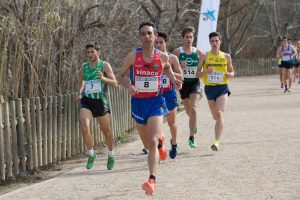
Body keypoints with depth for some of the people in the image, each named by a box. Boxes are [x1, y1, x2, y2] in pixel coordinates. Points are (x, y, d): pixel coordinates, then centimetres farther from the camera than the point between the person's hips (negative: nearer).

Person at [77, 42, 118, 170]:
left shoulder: (104, 65, -3)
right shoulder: (84, 66, 8)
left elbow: (115, 84, -9)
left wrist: (103, 78, -26)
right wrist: (80, 93, 8)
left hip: (100, 102, -2)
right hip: (86, 102, 2)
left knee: (106, 131, 12)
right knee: (84, 128, -20)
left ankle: (111, 155, 36)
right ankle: (91, 154, 1)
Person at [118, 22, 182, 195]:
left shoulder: (163, 57, -3)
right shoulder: (133, 56, -6)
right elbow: (121, 76, 4)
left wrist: (174, 80, 1)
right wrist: (129, 86, -17)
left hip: (156, 102, -2)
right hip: (138, 102, 2)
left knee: (152, 142, -19)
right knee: (148, 144, 16)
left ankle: (152, 180, -25)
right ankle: (160, 142, 54)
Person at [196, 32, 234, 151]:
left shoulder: (226, 56, 5)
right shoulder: (205, 56, 2)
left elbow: (232, 72, 15)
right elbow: (197, 74, 3)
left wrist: (230, 74, -9)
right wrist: (205, 71, -18)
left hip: (222, 88, -2)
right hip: (209, 88, 2)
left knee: (219, 114, -21)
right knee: (215, 116, 14)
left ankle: (216, 141, -25)